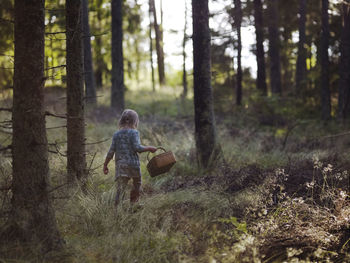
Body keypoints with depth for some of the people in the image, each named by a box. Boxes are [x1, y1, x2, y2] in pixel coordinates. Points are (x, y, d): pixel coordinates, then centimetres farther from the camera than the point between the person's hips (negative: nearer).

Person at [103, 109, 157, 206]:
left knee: (120, 189, 0)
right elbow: (137, 147, -15)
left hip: (120, 165, 3)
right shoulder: (134, 132, -6)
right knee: (137, 185, 18)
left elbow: (111, 151, 4)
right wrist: (149, 148, -1)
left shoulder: (116, 134, 7)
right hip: (133, 164, -3)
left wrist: (105, 165, 11)